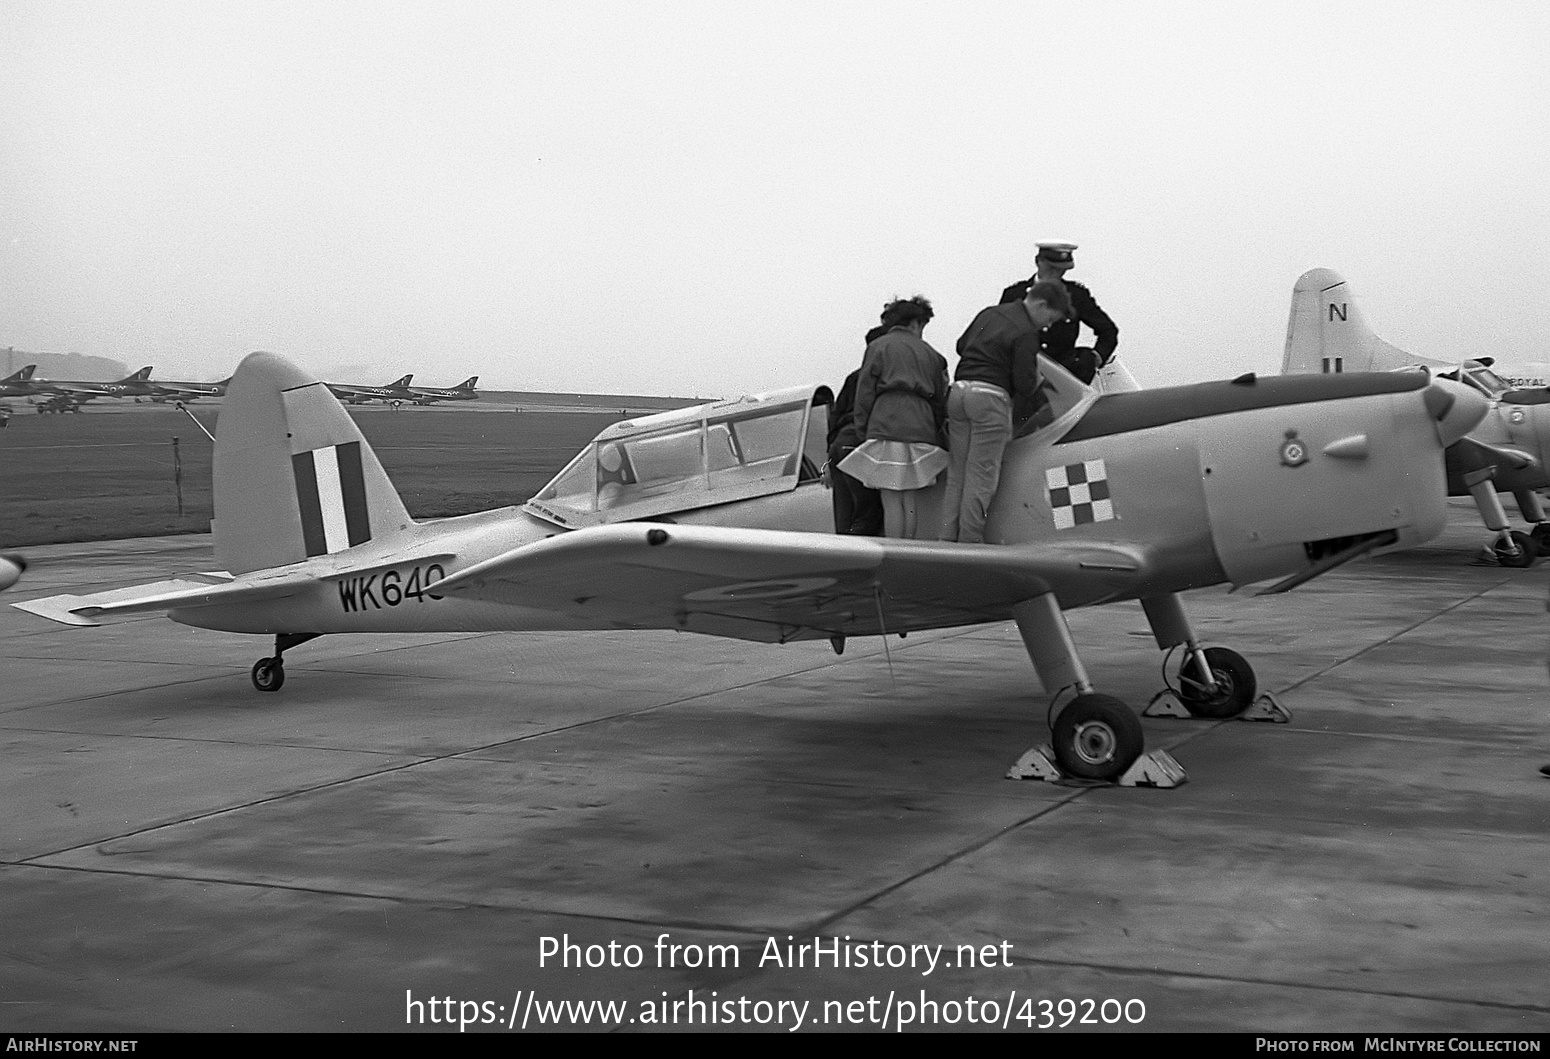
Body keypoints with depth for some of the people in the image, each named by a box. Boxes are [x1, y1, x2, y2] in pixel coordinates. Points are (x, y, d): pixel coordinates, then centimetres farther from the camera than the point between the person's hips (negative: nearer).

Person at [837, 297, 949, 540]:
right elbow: (940, 398, 21)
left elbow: (865, 392, 3)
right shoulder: (930, 353, 21)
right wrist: (935, 432, 24)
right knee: (909, 500, 6)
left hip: (887, 427, -4)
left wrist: (862, 428, 7)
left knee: (891, 500, -7)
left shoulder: (879, 346, 10)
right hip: (921, 427, 4)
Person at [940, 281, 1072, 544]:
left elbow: (961, 346, 26)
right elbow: (1025, 384, -11)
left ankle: (948, 538, 8)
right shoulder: (1026, 333, -8)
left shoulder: (990, 314, 16)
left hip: (958, 391, 7)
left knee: (957, 474, 9)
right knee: (981, 476, -3)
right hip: (990, 396, -7)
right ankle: (970, 540, -3)